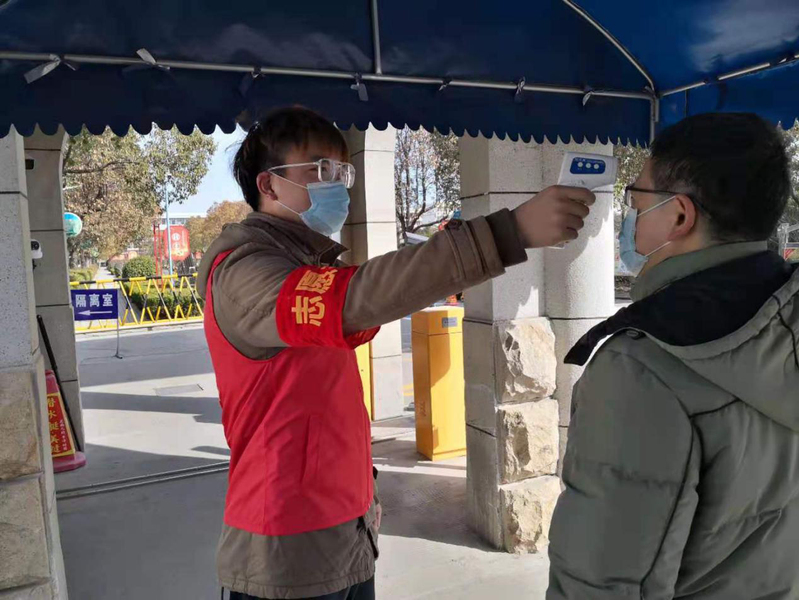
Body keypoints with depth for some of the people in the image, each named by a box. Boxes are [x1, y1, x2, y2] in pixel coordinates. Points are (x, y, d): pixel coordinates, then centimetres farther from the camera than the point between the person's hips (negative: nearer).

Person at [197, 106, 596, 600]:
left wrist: (360, 490, 11)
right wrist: (509, 233, -42)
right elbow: (353, 300, -37)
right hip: (289, 552, -8)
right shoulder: (241, 271, -18)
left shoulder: (308, 262, 12)